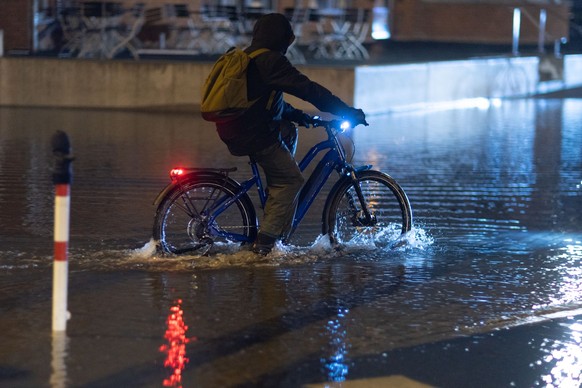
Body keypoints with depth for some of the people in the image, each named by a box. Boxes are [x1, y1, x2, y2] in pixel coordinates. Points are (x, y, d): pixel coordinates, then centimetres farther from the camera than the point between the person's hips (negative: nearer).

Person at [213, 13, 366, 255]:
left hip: (232, 132, 10)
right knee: (291, 180, -1)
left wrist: (294, 114, 28)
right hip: (254, 135, -10)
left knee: (289, 132, 29)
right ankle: (265, 242, -7)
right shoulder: (271, 60, -13)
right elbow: (309, 90, -16)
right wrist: (349, 112, -12)